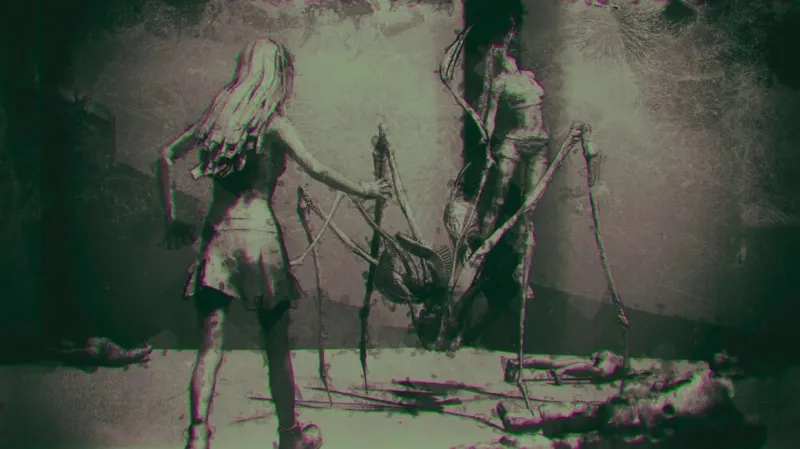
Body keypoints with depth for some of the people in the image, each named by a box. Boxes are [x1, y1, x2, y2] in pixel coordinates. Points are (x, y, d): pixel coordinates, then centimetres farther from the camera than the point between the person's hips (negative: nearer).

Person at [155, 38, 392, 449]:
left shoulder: (217, 115, 10)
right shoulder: (273, 123, -4)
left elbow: (165, 157, 11)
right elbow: (317, 170, -9)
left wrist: (171, 219, 14)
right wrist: (363, 190, 4)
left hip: (216, 237, 4)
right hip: (258, 235, -3)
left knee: (210, 343, 2)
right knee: (277, 345, 10)